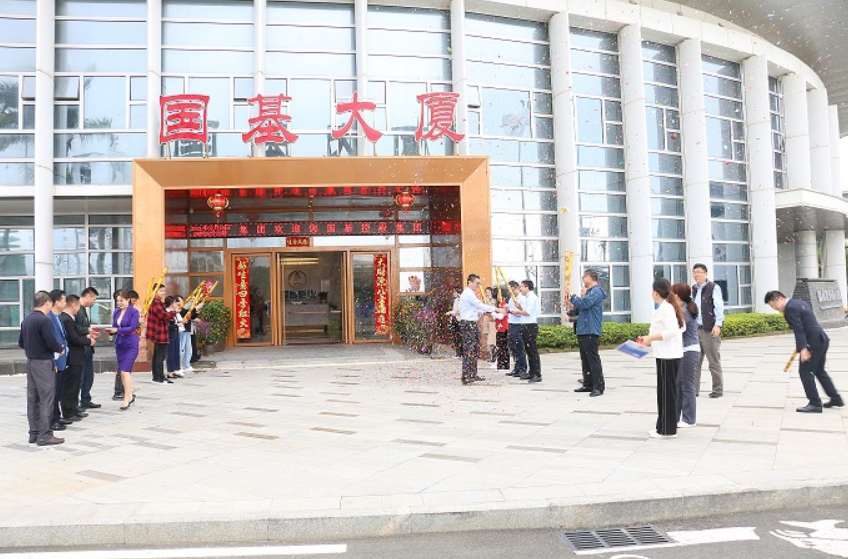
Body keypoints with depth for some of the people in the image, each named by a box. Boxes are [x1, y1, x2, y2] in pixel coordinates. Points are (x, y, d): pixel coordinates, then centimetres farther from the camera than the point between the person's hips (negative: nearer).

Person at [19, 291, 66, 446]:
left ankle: (34, 433, 19)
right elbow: (51, 342, -21)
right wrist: (61, 349, -3)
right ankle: (44, 435, -2)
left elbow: (21, 342, 15)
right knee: (46, 398, -4)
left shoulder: (26, 320, 9)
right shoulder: (44, 320, -17)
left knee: (32, 398, 12)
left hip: (30, 362, 8)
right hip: (43, 363, -8)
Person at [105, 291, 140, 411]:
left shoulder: (133, 312, -8)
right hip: (119, 344, 6)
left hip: (130, 345, -6)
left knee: (125, 371, -11)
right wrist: (111, 331, -13)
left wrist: (118, 330, -24)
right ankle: (130, 394, 27)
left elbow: (133, 327, -15)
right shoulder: (116, 312, 8)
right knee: (122, 372, 11)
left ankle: (127, 399, -4)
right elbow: (115, 327, 9)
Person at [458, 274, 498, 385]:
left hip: (472, 324, 11)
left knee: (474, 350, 14)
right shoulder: (468, 294, -13)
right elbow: (480, 305, -16)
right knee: (468, 351, -11)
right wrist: (495, 309, -11)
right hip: (468, 324, -11)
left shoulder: (470, 294, 20)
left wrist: (483, 312, 11)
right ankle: (466, 377, -10)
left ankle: (473, 374, 21)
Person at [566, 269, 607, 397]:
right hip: (583, 331, 10)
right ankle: (588, 384, 19)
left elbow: (584, 304, -24)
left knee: (593, 359, -8)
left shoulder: (596, 291, -10)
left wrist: (571, 295, -15)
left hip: (591, 331, -10)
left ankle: (599, 386, -6)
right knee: (585, 359, 12)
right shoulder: (589, 291, 20)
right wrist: (572, 308, 7)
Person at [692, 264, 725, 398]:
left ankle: (718, 389, 12)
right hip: (695, 329, 6)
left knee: (714, 361, 2)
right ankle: (694, 389, 12)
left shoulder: (714, 288, -4)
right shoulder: (693, 289, 15)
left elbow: (719, 307, -9)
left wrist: (718, 325, -17)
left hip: (710, 330, -6)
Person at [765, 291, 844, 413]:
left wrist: (803, 349, -25)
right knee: (819, 371, 22)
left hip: (813, 343, -10)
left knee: (805, 372, -2)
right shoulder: (799, 303, 15)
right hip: (822, 340, 10)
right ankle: (836, 399, 29)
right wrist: (800, 346, 23)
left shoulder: (790, 309, -15)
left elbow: (799, 330, -22)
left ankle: (815, 404, 2)